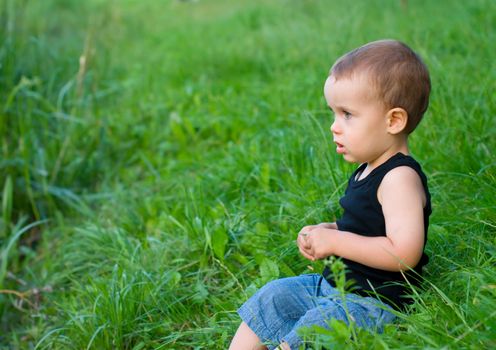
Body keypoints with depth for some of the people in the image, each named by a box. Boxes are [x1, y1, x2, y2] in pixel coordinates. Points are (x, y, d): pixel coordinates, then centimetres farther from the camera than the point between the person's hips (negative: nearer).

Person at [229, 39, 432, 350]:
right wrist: (326, 231, 4)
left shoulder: (400, 178, -21)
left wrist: (335, 241, -23)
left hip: (373, 301, -11)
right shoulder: (369, 171, 10)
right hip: (334, 283, 11)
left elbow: (404, 252, -31)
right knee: (270, 297, 12)